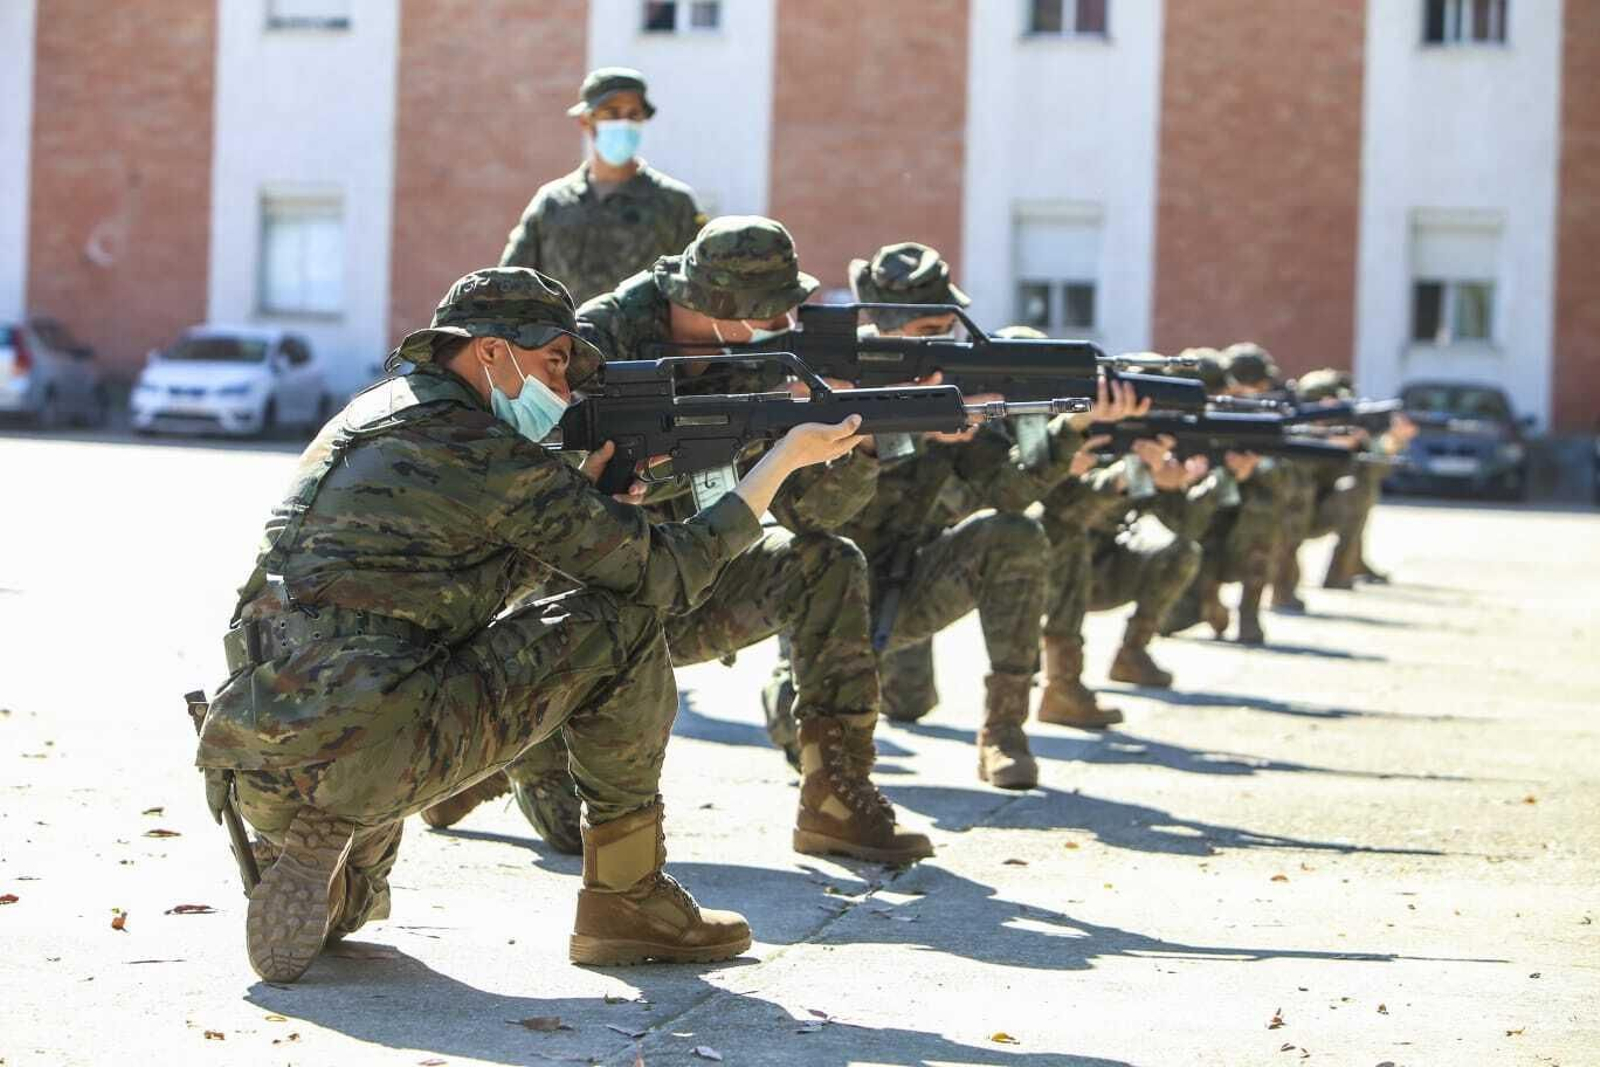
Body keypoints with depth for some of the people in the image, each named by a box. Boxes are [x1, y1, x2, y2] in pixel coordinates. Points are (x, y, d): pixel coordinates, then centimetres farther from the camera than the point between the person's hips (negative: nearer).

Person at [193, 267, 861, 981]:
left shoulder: (365, 418, 21)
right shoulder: (484, 455, -4)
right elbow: (666, 571, 1)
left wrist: (588, 491, 18)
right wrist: (788, 459, 11)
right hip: (362, 761, -8)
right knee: (623, 625, 2)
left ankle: (320, 871, 16)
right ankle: (627, 899, 9)